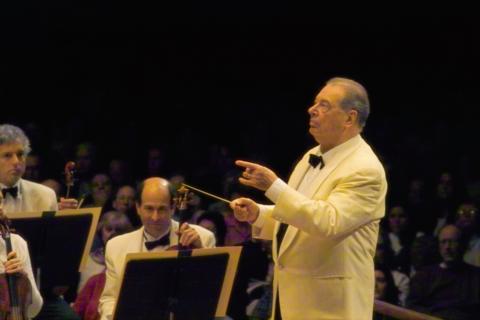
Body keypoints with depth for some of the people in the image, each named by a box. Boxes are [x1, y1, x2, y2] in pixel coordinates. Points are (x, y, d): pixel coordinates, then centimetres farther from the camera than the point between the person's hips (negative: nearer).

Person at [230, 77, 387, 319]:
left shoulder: (365, 170, -18)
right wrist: (257, 214, 2)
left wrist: (274, 186, -30)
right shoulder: (313, 156, 12)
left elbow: (330, 223, -29)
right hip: (291, 293, 9)